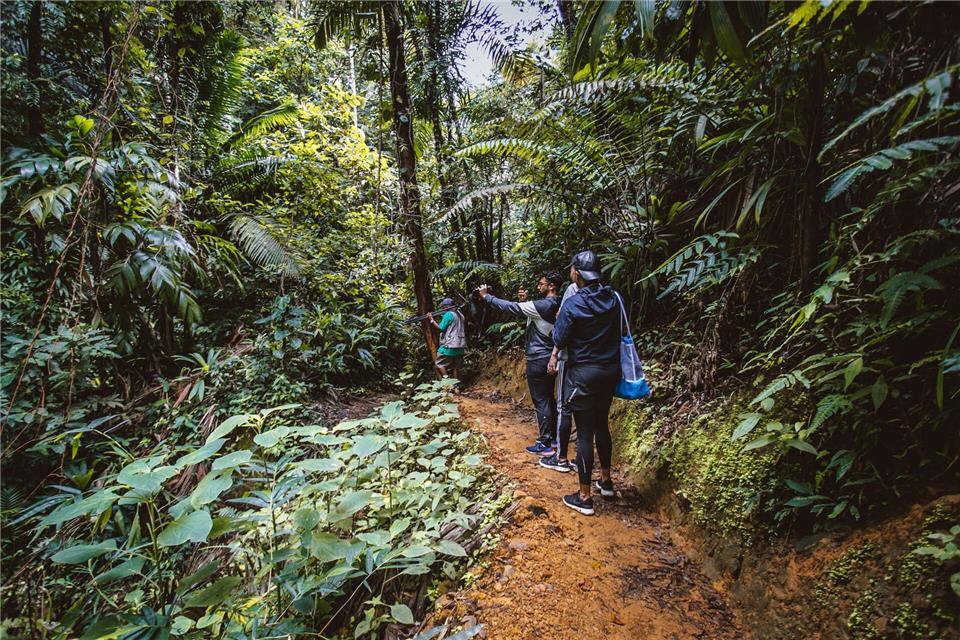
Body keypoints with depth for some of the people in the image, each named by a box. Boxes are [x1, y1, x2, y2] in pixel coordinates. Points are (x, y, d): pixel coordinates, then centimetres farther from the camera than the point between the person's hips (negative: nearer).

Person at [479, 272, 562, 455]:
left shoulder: (544, 305, -19)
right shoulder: (555, 306, 9)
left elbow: (511, 307, -19)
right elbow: (531, 316, 17)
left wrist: (486, 296, -10)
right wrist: (525, 301, 3)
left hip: (538, 360, -9)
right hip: (549, 358, 9)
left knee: (541, 401, -3)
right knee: (548, 398, 17)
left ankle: (545, 444, 3)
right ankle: (553, 435, 28)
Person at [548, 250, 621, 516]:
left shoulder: (573, 304, -18)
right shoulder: (614, 298, -1)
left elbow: (559, 340, -10)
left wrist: (558, 319, 9)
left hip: (584, 374, -6)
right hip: (611, 371, 6)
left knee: (584, 434, 2)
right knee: (602, 426, 22)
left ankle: (584, 498, 13)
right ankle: (606, 480, 37)